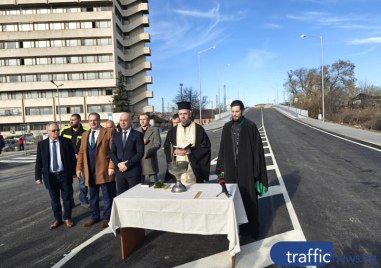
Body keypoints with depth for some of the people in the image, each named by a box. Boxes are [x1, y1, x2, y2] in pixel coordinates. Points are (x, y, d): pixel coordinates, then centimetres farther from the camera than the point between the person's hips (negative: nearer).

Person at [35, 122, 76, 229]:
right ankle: (57, 219, 29)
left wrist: (74, 171, -1)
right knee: (54, 199, 13)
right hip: (50, 176, 1)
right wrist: (38, 176, -2)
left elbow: (72, 158, 1)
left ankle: (67, 218, 26)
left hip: (64, 175, -1)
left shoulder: (66, 142, -3)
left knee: (66, 198, 9)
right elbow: (39, 161, 2)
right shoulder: (42, 144, 0)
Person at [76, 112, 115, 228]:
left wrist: (111, 166, -16)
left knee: (107, 196, 5)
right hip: (90, 171, 5)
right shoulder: (85, 134, 14)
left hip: (104, 170, -5)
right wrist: (79, 167, 7)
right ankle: (94, 216, 29)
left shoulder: (108, 132, -5)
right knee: (93, 196, 16)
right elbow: (81, 152, 13)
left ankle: (106, 217, 18)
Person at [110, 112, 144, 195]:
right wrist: (118, 164, -7)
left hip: (133, 171, -4)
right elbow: (112, 152, 11)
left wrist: (127, 164, -14)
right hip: (120, 170, 4)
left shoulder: (137, 135, -2)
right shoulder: (116, 135, 13)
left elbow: (140, 153, -9)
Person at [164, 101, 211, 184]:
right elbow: (167, 148, 11)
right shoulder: (173, 131, 9)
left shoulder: (198, 129, 0)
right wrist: (175, 152, -10)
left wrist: (191, 151, -15)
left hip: (194, 169, -2)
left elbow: (206, 147, -3)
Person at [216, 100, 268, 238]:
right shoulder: (227, 127, 5)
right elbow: (223, 149, 9)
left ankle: (251, 227, 22)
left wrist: (256, 170, -9)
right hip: (231, 168, 4)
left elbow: (257, 148, -7)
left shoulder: (251, 126, -7)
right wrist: (221, 169, 7)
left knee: (249, 197, 6)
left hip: (246, 168, -4)